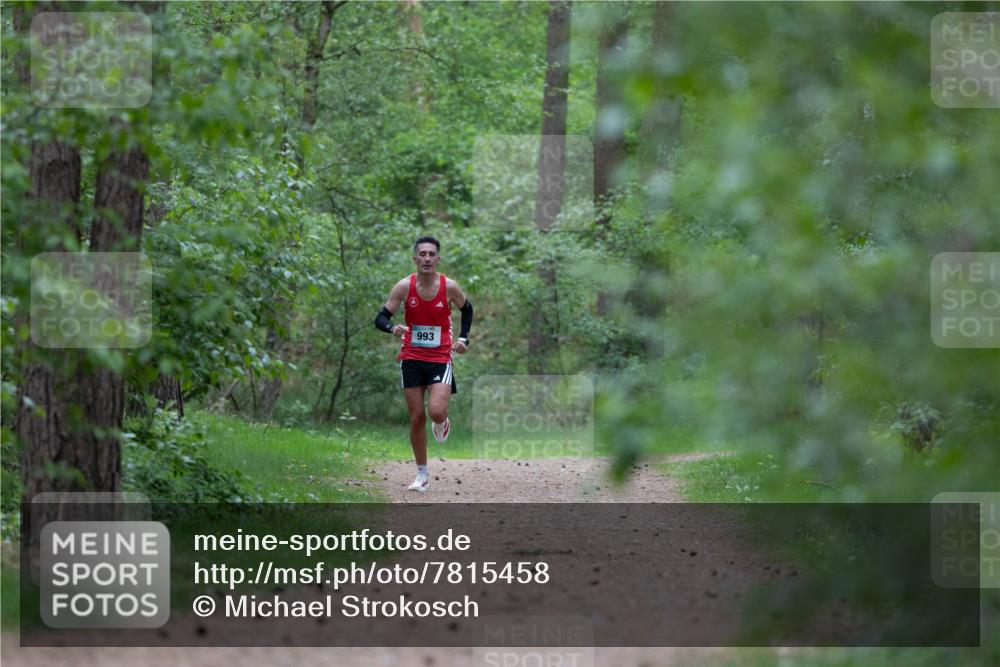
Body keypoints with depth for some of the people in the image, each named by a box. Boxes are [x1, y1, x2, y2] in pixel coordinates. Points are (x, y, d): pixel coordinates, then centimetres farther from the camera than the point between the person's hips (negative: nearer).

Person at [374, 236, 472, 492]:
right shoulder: (404, 286, -8)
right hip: (411, 358, 1)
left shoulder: (449, 287, -8)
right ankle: (422, 474, 16)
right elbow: (380, 318, -7)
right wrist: (392, 328, -28)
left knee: (437, 411, -20)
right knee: (417, 418, 3)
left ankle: (441, 422, 20)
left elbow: (467, 309, 13)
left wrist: (463, 338, 4)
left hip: (440, 358, -1)